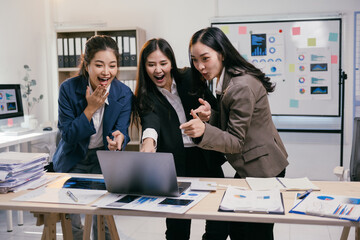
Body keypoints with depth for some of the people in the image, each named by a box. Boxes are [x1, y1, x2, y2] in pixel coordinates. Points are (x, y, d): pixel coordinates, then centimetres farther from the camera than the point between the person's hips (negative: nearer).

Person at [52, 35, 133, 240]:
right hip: (73, 161, 0)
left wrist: (119, 138, -40)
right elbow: (68, 135, -17)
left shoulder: (124, 94, -14)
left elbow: (121, 129, -15)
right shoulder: (69, 89, -18)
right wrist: (90, 108, -29)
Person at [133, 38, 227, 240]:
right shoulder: (145, 97, -4)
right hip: (175, 162, -1)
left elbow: (216, 107, 6)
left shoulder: (189, 78, 0)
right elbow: (150, 120, -24)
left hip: (205, 156, 2)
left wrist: (209, 113, -19)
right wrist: (149, 141, -47)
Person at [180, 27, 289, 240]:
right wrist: (209, 116, -8)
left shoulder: (242, 86, -25)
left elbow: (236, 141, -22)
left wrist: (204, 131, -37)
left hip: (261, 169, -9)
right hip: (248, 168, 9)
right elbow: (225, 124, 11)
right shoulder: (226, 80, 7)